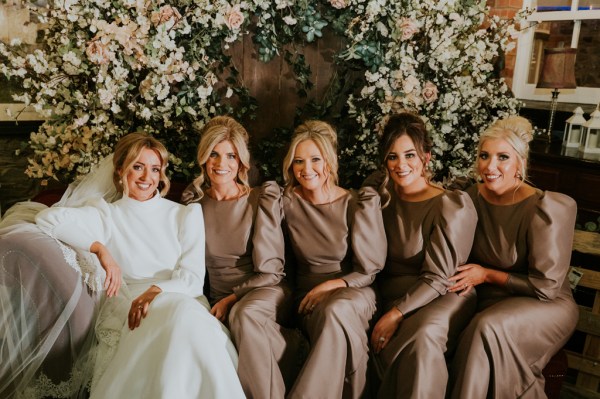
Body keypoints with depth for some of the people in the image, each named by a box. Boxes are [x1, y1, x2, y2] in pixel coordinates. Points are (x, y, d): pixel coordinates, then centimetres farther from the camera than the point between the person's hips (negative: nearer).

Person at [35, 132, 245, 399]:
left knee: (187, 317, -36)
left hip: (181, 302, 2)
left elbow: (193, 277, 4)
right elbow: (47, 218, -1)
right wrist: (100, 248, -11)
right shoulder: (107, 215, 14)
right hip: (126, 308, -1)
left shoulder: (185, 215, 16)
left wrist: (158, 291, -17)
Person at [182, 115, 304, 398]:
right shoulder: (195, 202, 4)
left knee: (244, 314, -36)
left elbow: (270, 271, -5)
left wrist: (233, 298, -13)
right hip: (220, 301, 2)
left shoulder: (263, 199, -4)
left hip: (265, 291, -2)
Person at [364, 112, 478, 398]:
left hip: (442, 296, -3)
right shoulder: (381, 192, 5)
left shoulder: (450, 207, -11)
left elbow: (437, 278, -14)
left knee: (425, 334, -37)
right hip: (394, 292, 4)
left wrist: (396, 314, -21)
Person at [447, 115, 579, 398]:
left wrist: (487, 275, -13)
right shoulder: (472, 197, -3)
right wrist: (466, 277, -9)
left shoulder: (545, 209, -19)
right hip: (487, 300, 4)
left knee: (488, 329, -34)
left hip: (545, 305, -4)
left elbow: (546, 287, -16)